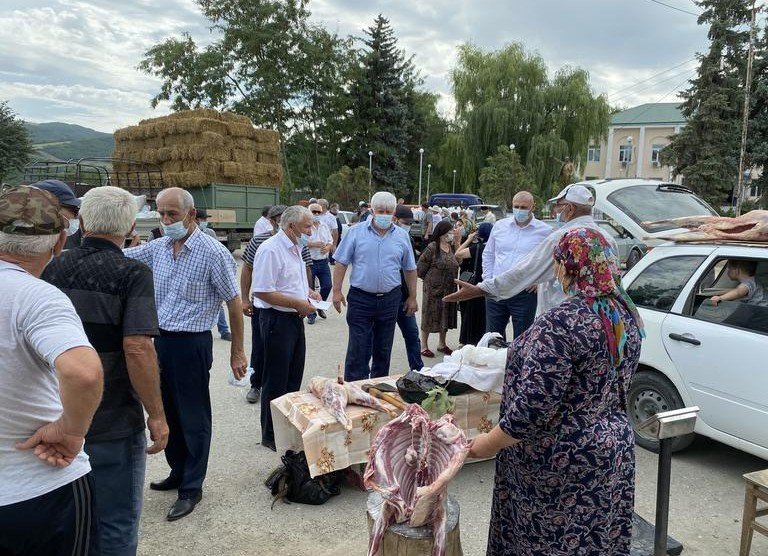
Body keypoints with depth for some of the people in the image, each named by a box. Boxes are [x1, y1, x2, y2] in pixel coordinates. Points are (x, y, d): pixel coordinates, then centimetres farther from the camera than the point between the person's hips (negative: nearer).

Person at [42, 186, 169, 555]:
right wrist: (156, 415, -16)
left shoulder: (52, 268, 1)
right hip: (114, 425, -5)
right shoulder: (132, 274, -16)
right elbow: (137, 349, -26)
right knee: (116, 526, 12)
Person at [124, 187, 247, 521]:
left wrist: (237, 352, -8)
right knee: (168, 412, 19)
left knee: (193, 418, 5)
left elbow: (234, 303, -9)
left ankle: (191, 488, 19)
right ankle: (178, 472, 38)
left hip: (192, 344, -7)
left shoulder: (213, 253, -13)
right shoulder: (156, 248, 5)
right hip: (161, 340, 7)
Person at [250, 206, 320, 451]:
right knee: (276, 382, 3)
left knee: (294, 377, 17)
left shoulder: (295, 248, 12)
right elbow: (261, 291, -23)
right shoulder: (270, 250, -19)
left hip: (295, 319, 9)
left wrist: (308, 292, 7)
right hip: (277, 320, -9)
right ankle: (270, 436, 18)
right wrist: (297, 303, -21)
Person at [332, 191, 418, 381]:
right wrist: (337, 291, -7)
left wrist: (412, 298, 11)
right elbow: (341, 263, -1)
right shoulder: (356, 232, -2)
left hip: (390, 300, 3)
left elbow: (410, 269, 11)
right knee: (358, 349, 0)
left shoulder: (402, 236, 5)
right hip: (360, 299, -3)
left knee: (383, 349, 14)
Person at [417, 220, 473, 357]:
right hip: (433, 289, -6)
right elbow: (420, 269, -11)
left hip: (449, 289, 7)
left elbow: (457, 263, 15)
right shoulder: (432, 248, -15)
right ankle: (424, 346, 16)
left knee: (445, 317, 15)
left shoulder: (452, 247, 6)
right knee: (430, 316, 3)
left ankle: (442, 344, 31)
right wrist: (431, 279, 0)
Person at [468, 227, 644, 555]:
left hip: (561, 462, -8)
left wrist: (489, 444, -13)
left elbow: (533, 407, -26)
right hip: (613, 449, 8)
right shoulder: (627, 315, 1)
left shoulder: (561, 323, -26)